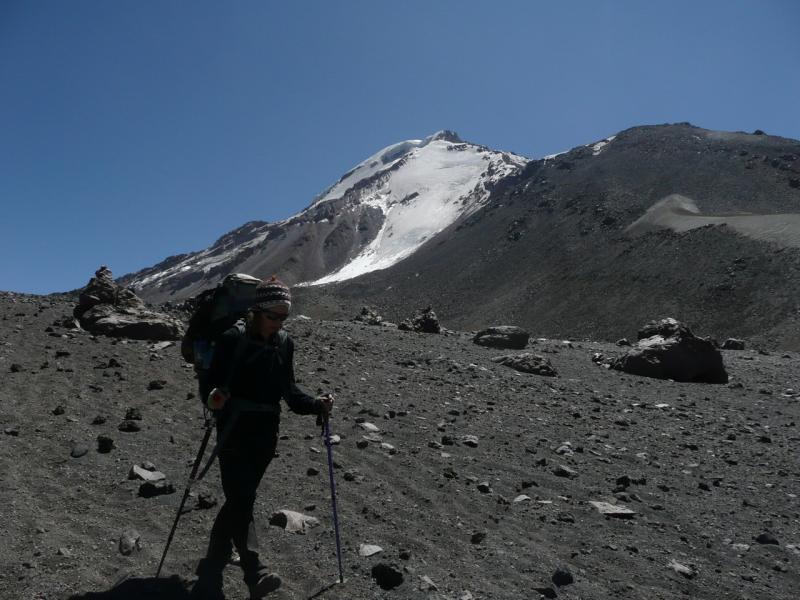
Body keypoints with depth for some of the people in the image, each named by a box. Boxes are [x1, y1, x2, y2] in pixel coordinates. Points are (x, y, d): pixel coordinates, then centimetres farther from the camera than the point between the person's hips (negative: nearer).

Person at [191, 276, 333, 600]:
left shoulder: (285, 344, 4)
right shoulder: (233, 339, -9)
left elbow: (288, 390, 9)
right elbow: (214, 380, -10)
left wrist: (316, 404, -5)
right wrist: (215, 396, -32)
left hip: (265, 436, 5)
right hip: (235, 433, -4)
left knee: (238, 503, 11)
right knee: (241, 502, -12)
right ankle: (255, 573, -8)